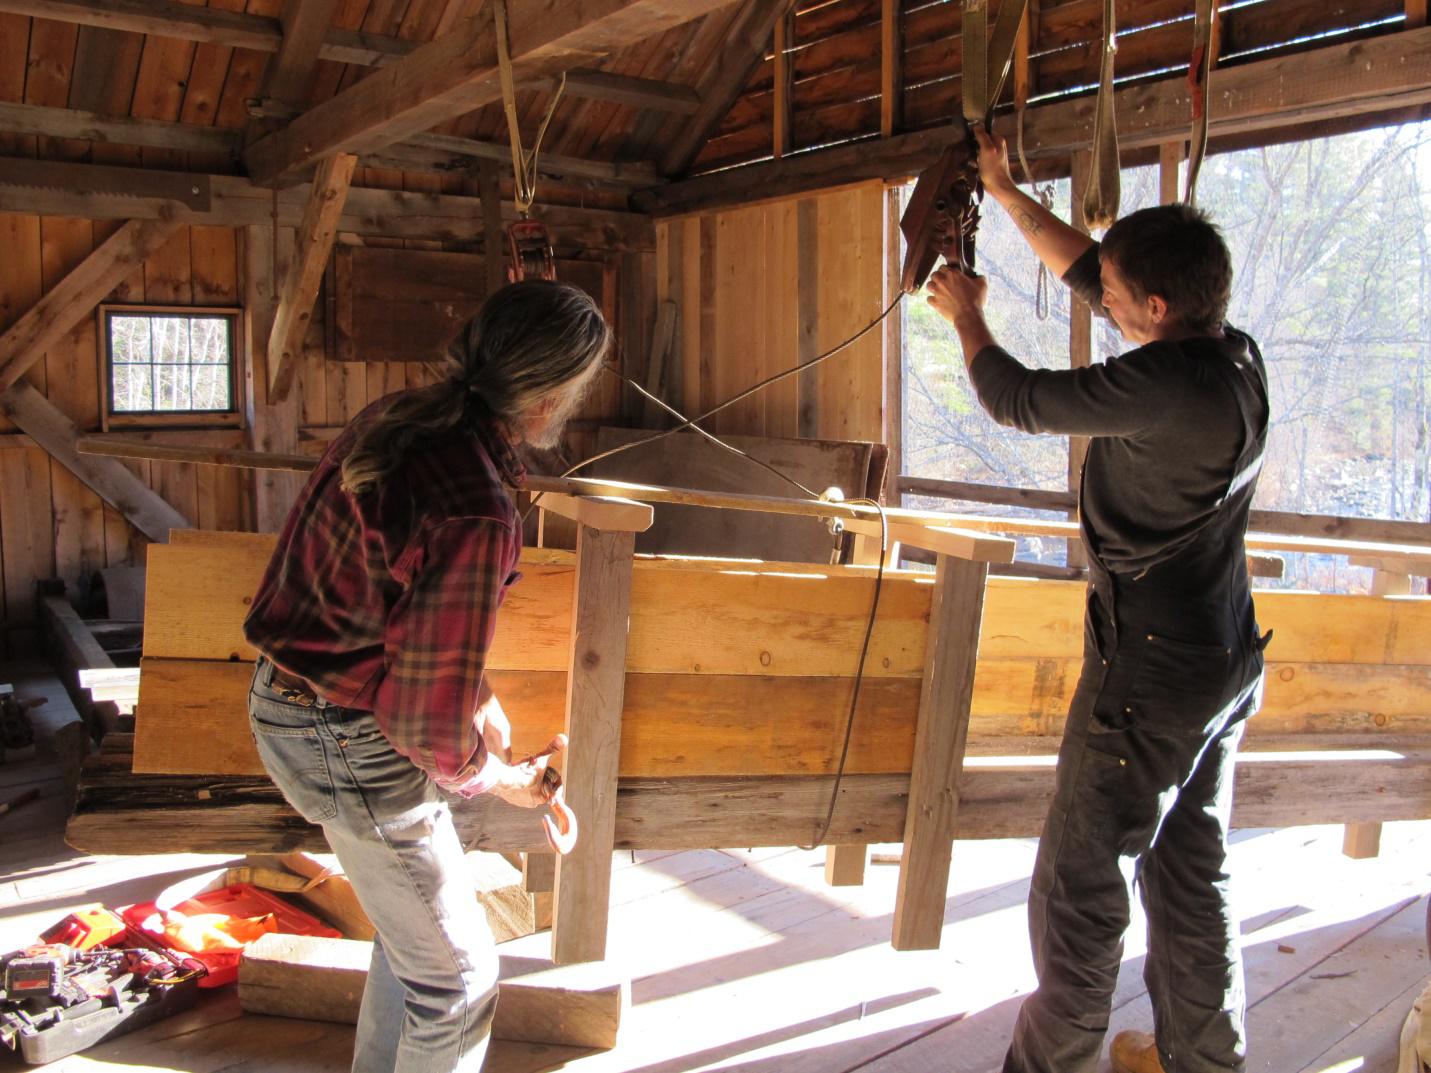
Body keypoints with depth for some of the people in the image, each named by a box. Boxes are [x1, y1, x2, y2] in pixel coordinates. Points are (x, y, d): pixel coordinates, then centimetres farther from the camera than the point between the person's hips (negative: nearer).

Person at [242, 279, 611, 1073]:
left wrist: (472, 697, 14)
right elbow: (432, 723, -26)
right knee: (456, 979, 9)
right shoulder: (475, 518, -31)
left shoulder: (398, 418, -3)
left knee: (410, 926, 30)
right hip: (350, 744, -10)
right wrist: (498, 778, -5)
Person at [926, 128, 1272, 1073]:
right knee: (1191, 874, 21)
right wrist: (1007, 194, 19)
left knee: (1080, 885, 3)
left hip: (1152, 669, -9)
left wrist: (968, 318, 6)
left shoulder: (1162, 384, -25)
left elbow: (1019, 400, -13)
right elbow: (1086, 270, 12)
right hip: (1226, 661, 9)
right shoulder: (1238, 356, 2)